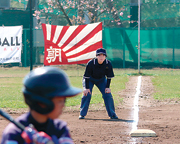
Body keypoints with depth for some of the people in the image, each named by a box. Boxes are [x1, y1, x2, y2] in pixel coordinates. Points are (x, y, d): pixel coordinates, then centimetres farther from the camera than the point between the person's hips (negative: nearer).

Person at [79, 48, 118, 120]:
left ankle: (112, 114, 4)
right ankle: (82, 114, -8)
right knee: (87, 94, -18)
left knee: (108, 94, -8)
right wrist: (87, 88, -26)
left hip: (101, 80, 2)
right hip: (89, 79, -2)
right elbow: (87, 76, -23)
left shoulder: (108, 64, -24)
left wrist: (107, 87, -16)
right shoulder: (91, 63, -31)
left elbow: (109, 77, -11)